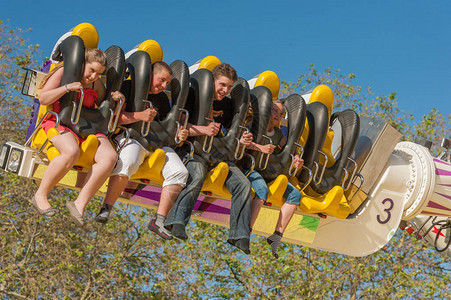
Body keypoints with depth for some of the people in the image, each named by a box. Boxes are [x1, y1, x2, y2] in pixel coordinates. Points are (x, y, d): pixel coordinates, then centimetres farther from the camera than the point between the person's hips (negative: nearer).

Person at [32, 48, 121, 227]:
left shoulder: (96, 84, 14)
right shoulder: (64, 72, 1)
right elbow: (43, 99, -7)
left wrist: (116, 101, 0)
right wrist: (67, 87, -20)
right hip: (59, 123, -5)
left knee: (110, 157, -25)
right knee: (71, 152, -39)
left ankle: (79, 204, -25)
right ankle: (40, 195, -21)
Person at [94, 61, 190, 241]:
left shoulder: (162, 100, 25)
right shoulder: (129, 87, 5)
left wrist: (178, 134, 0)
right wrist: (140, 116, -21)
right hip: (130, 135, -6)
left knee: (180, 172, -16)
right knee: (127, 162, -40)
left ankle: (159, 220, -18)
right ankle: (106, 209, -29)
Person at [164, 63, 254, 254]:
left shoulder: (227, 104, 14)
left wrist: (241, 140, -6)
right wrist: (203, 130, -28)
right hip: (192, 149, -6)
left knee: (243, 184, -14)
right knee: (197, 175, -38)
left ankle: (240, 236, -11)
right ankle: (176, 222, -40)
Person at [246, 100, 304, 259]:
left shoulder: (278, 134, 20)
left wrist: (297, 161, -10)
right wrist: (259, 147, -27)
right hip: (249, 167, -7)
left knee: (295, 194, -12)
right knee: (262, 189, -37)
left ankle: (277, 236, -18)